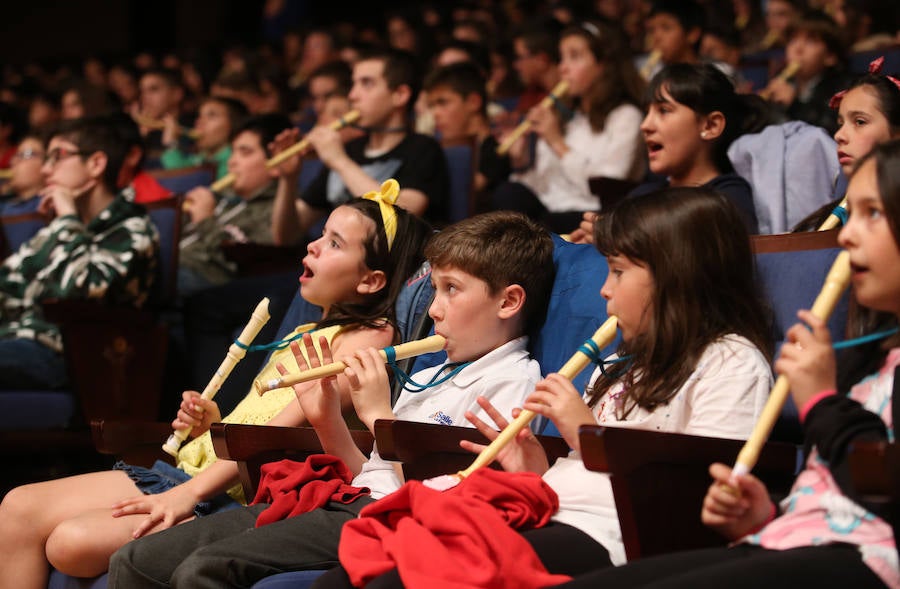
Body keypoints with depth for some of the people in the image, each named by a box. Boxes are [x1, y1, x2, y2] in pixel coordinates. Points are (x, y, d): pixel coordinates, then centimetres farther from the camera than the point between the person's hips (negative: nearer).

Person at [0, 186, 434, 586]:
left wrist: (188, 493, -23)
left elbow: (288, 425, -17)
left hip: (235, 496, -9)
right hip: (191, 467, 9)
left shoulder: (369, 336, -5)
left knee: (73, 542, -27)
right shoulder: (301, 335, 24)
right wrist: (211, 424, 1)